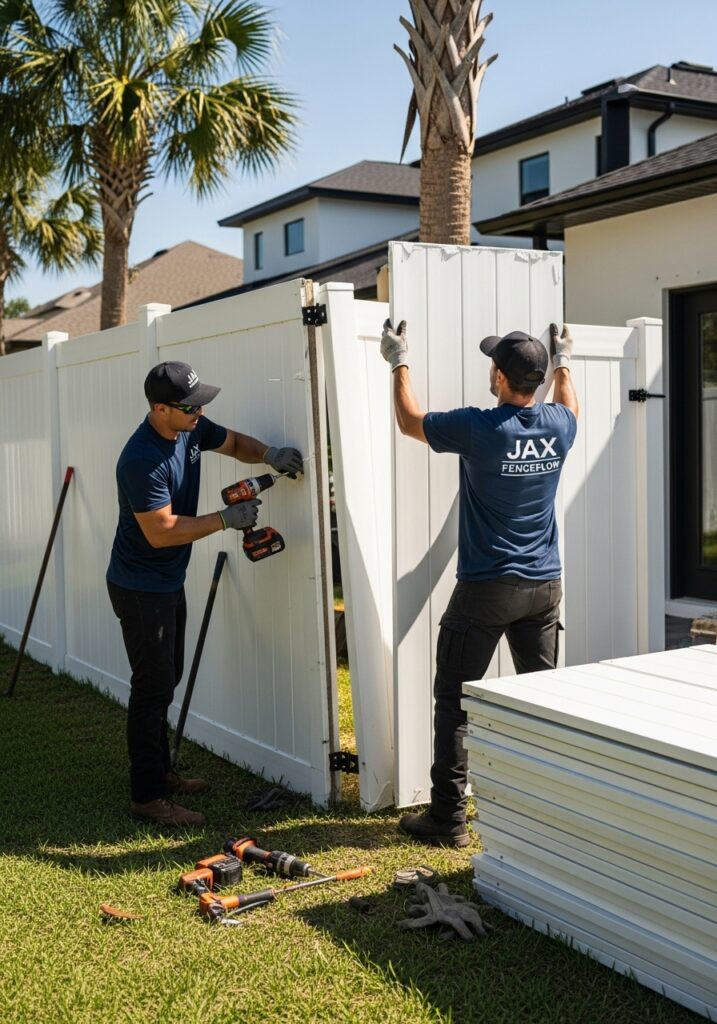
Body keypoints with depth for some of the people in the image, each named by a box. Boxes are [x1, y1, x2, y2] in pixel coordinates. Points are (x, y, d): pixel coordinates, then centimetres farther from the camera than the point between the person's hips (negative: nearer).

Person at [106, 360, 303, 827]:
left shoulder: (191, 429, -3)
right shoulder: (143, 460, -29)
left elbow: (234, 443, 14)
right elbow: (160, 532, -28)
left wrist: (270, 454, -6)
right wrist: (227, 519, -24)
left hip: (169, 582, 9)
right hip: (140, 590, -9)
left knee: (166, 680, 18)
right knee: (153, 688, -4)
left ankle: (161, 772, 31)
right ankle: (147, 796, 5)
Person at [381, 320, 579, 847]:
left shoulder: (479, 428, -15)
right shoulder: (559, 425, 0)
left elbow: (411, 421, 2)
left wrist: (400, 363, 14)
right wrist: (564, 364, 42)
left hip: (486, 589, -5)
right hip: (545, 586, 5)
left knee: (454, 700, 3)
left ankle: (448, 819, 6)